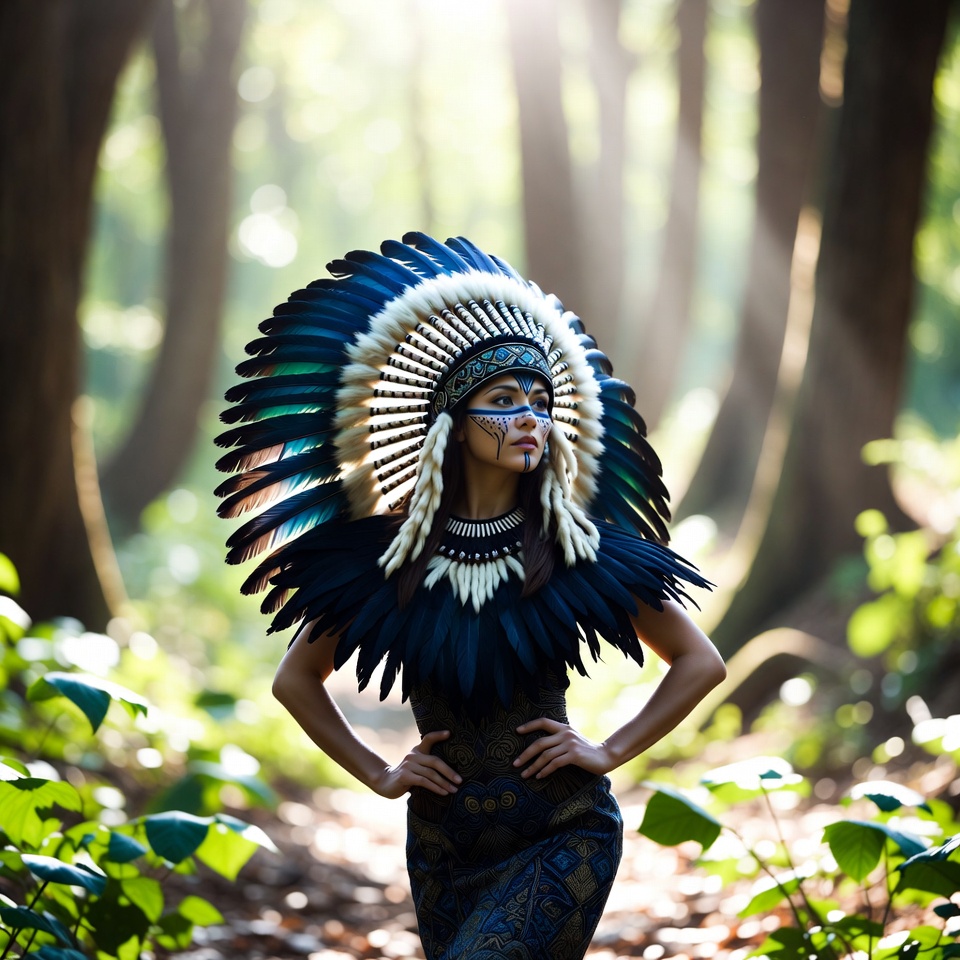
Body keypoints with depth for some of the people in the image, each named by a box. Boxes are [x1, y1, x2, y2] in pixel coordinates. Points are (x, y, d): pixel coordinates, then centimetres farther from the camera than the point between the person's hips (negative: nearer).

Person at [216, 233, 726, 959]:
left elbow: (701, 662, 5)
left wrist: (611, 751, -3)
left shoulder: (581, 548, -4)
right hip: (442, 842, 3)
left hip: (561, 839, -3)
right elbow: (297, 679, 13)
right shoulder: (386, 554, 0)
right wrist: (377, 773, 4)